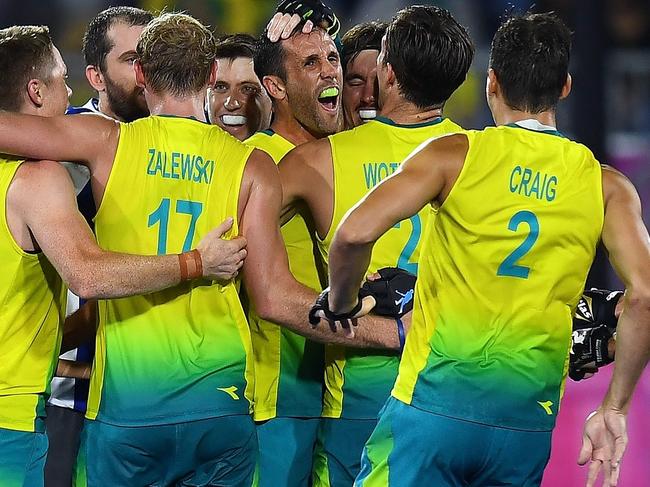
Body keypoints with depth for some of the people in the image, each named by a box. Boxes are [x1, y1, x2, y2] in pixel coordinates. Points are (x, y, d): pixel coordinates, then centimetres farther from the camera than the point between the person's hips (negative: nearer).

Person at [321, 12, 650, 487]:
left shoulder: (454, 155, -1)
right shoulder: (608, 187, 6)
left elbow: (356, 233, -12)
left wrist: (340, 305, 7)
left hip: (437, 402, -3)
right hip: (529, 425, 3)